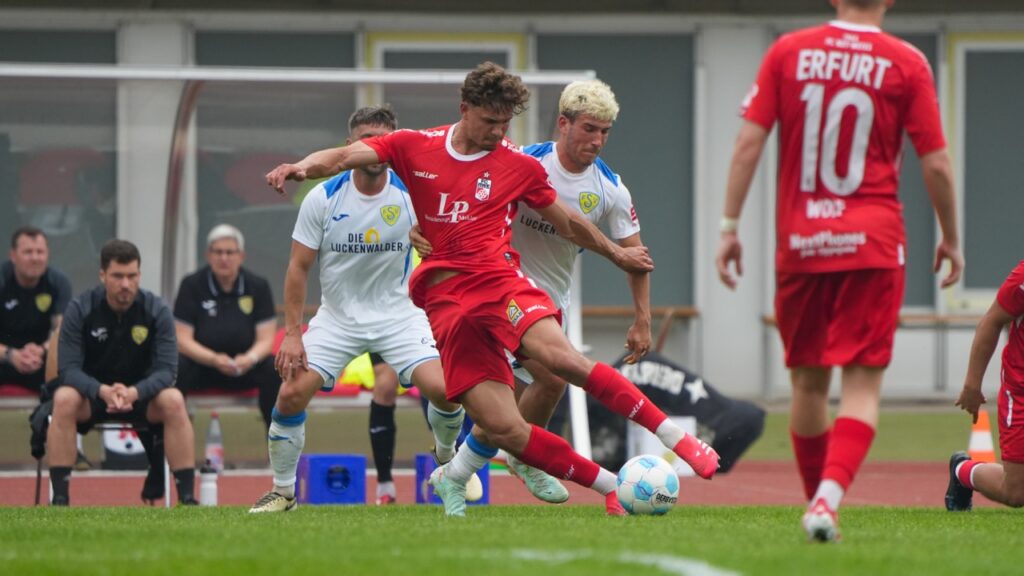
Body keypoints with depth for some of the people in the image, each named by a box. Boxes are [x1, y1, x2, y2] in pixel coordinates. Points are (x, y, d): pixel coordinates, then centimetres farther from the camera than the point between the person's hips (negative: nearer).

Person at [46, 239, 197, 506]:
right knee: (64, 399, -33)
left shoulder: (157, 310, -10)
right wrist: (102, 391, -37)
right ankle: (59, 498, -29)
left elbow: (166, 369, -16)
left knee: (174, 401, -30)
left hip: (141, 393, 1)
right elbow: (68, 368, -17)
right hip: (92, 393, -1)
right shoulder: (80, 309, -12)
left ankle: (187, 497, -25)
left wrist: (134, 392, -37)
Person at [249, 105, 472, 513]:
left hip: (398, 315, 0)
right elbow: (299, 267, -4)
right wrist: (292, 333, -8)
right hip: (337, 318, 0)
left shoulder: (410, 193, -9)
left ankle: (446, 455, 15)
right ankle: (282, 491, 6)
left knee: (443, 388, -20)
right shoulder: (323, 198, -9)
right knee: (291, 394, -15)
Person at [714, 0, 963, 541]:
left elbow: (749, 141, -1)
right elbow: (936, 164, -1)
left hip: (799, 242, 2)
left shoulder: (787, 52, 3)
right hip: (873, 242, -2)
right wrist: (950, 238, 12)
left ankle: (816, 500, 24)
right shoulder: (906, 63, -2)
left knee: (808, 380, 15)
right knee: (862, 382, -4)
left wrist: (729, 226, 3)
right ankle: (829, 496, -24)